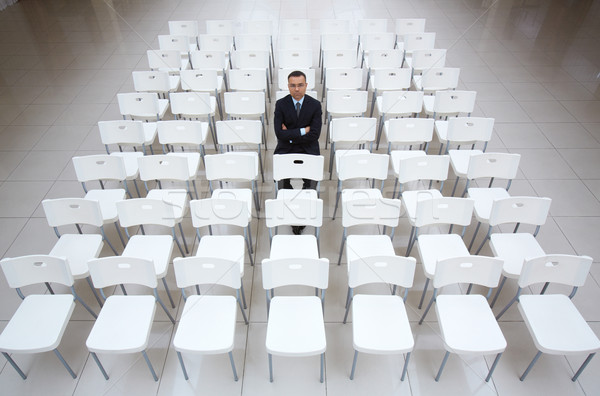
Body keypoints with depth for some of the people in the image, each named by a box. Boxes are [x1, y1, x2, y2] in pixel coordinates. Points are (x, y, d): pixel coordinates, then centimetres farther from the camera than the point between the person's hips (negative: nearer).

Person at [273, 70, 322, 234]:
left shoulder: (315, 105, -3)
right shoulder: (281, 104, -2)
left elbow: (314, 135, -10)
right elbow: (279, 133, -12)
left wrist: (290, 135, -11)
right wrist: (303, 130, -14)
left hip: (308, 150, 0)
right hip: (285, 150, 1)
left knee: (311, 182, -21)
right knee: (282, 180, -20)